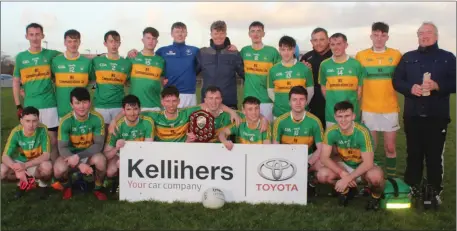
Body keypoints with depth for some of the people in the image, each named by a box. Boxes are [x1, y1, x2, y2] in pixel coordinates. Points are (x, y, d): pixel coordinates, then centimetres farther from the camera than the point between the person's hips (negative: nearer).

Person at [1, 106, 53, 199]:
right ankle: (22, 182, 7)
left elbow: (46, 155, -24)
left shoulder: (42, 129, -23)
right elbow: (5, 157, -19)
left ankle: (43, 184, 0)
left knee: (47, 167, -36)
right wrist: (17, 169, -39)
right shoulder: (16, 132, -18)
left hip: (37, 164, -2)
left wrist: (25, 165, -37)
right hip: (20, 162, 2)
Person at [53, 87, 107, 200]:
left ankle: (98, 188, -2)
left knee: (100, 160, -34)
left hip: (90, 154, 0)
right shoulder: (66, 121, -17)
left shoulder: (97, 118, -17)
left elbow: (99, 145, -15)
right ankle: (67, 185, 9)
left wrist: (78, 156, -28)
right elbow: (62, 148, -18)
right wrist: (79, 164, -33)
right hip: (70, 154, 0)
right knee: (59, 170, -31)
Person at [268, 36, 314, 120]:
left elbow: (310, 90, 5)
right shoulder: (274, 70, 2)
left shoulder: (304, 68, 0)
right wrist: (279, 103, -2)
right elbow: (270, 91, 8)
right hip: (279, 114, 1)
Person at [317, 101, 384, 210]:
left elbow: (368, 163, -29)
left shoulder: (362, 132, -28)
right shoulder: (331, 131, -19)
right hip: (345, 166, 3)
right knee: (322, 175, -24)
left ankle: (376, 195, 1)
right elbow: (324, 158, -16)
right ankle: (346, 190, 9)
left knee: (375, 176, -38)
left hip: (364, 167, -3)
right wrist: (343, 174, -29)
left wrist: (347, 179, -34)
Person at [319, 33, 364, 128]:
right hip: (331, 114, 1)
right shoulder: (324, 65, 0)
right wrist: (331, 102, 1)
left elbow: (360, 89, 3)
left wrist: (353, 103, -2)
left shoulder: (356, 64, -3)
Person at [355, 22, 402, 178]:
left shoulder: (396, 55, 0)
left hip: (390, 108, 1)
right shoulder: (361, 56, 0)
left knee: (390, 147, 7)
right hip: (368, 108, 0)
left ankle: (391, 178, 21)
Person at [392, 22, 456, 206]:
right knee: (413, 153, 8)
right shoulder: (407, 58, 12)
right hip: (412, 115, 2)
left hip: (437, 116, -2)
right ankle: (412, 188, 20)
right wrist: (410, 88, -12)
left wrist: (437, 86, -18)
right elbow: (396, 81, 6)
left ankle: (435, 192, 12)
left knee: (435, 155, 1)